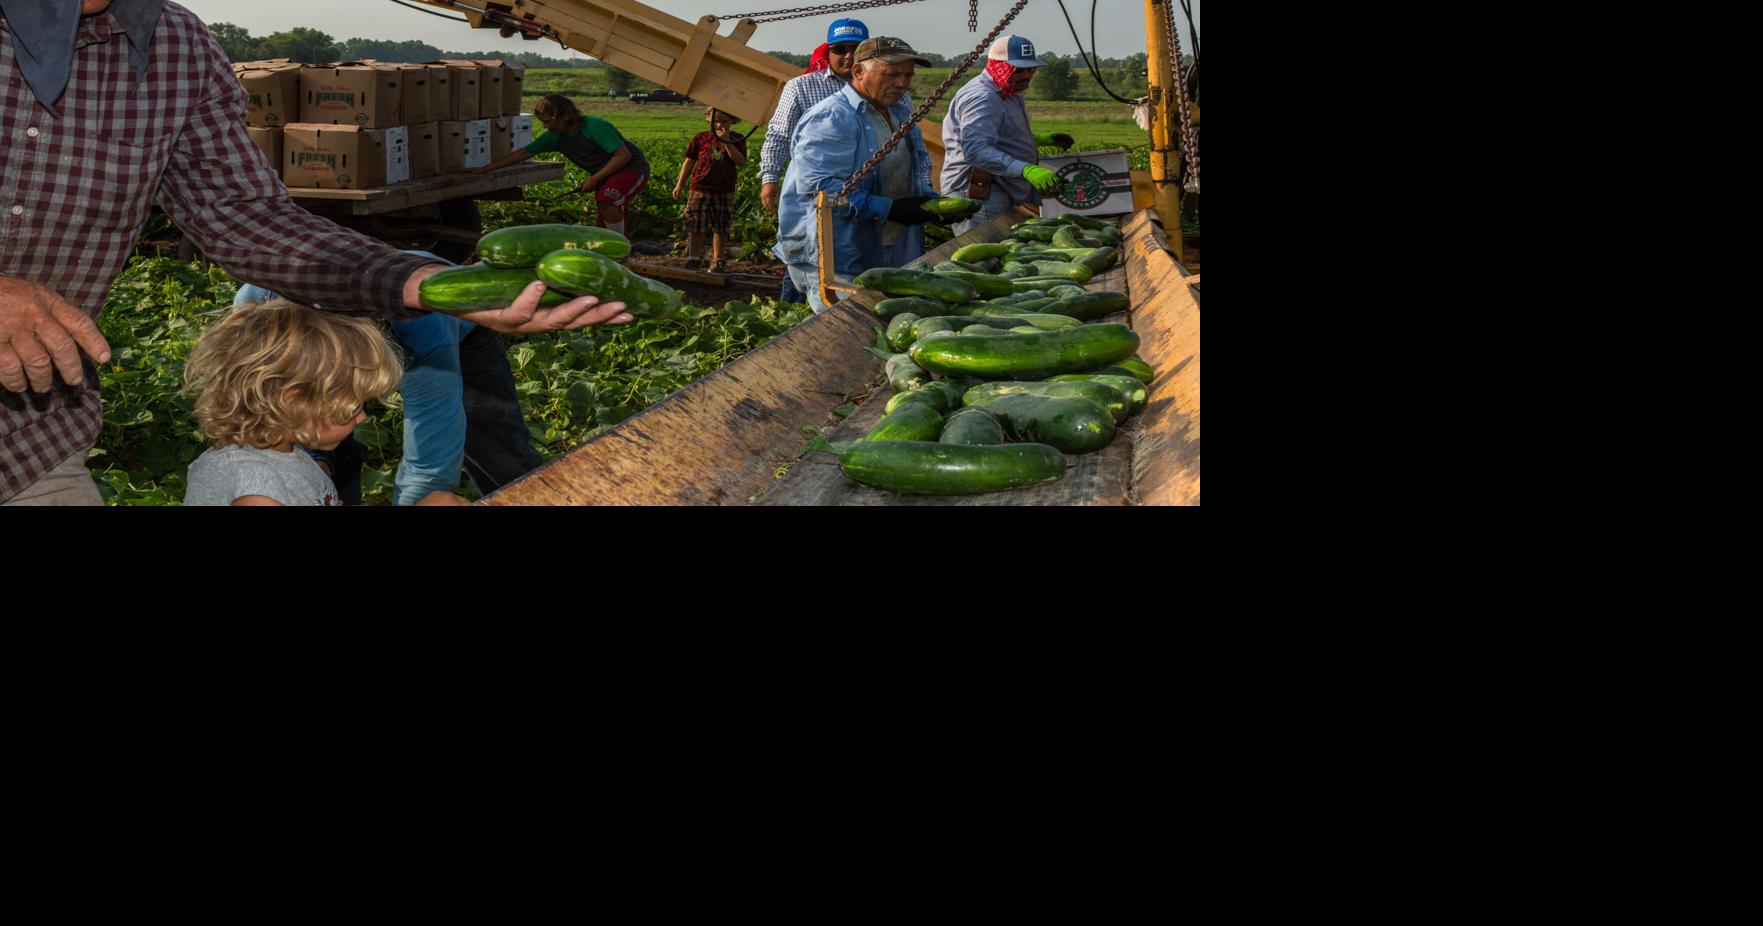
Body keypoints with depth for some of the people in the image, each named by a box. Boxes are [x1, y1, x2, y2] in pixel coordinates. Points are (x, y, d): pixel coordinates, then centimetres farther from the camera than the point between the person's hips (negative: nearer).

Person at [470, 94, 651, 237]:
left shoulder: (594, 127, -24)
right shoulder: (555, 137, -3)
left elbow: (623, 155, -26)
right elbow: (523, 153, 1)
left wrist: (594, 179, -23)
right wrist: (485, 169, -2)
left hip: (632, 168, -8)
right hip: (605, 175, 8)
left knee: (606, 200, -34)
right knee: (601, 228, 4)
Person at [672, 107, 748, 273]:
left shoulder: (737, 140, 2)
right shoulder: (700, 138, 4)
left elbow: (741, 161, -13)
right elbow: (689, 161, 9)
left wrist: (726, 141, -18)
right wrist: (679, 185, 8)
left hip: (724, 192, -1)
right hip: (700, 190, 1)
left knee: (721, 228, 5)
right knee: (696, 227, 3)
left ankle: (717, 261, 14)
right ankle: (693, 258, 12)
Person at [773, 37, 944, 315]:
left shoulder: (901, 112, 15)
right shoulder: (831, 118, -17)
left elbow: (916, 171, 30)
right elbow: (818, 186, -26)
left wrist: (931, 201, 7)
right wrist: (889, 209, -25)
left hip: (889, 257, 9)